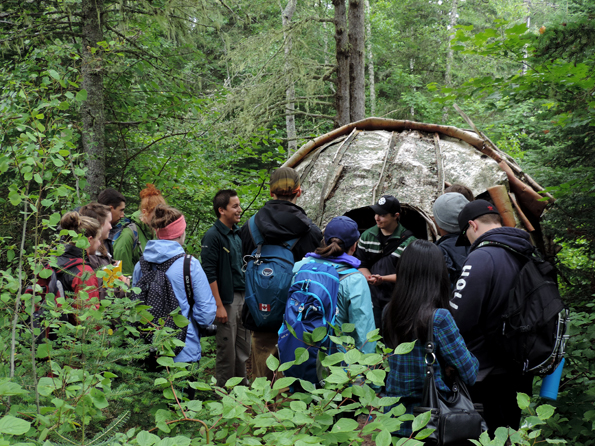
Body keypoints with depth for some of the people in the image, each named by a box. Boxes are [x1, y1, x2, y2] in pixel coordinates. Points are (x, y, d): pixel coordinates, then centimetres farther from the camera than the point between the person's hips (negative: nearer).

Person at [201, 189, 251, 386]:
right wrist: (219, 306, -17)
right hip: (226, 299, -7)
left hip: (243, 296, 7)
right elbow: (210, 274, -15)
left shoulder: (239, 233, 10)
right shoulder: (213, 236, -12)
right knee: (227, 349, 1)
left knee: (243, 346, 15)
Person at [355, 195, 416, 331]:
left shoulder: (408, 241, -7)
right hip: (372, 298, 3)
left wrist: (382, 279, -20)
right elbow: (361, 264, 11)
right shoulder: (367, 236, 8)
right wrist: (369, 277, -10)